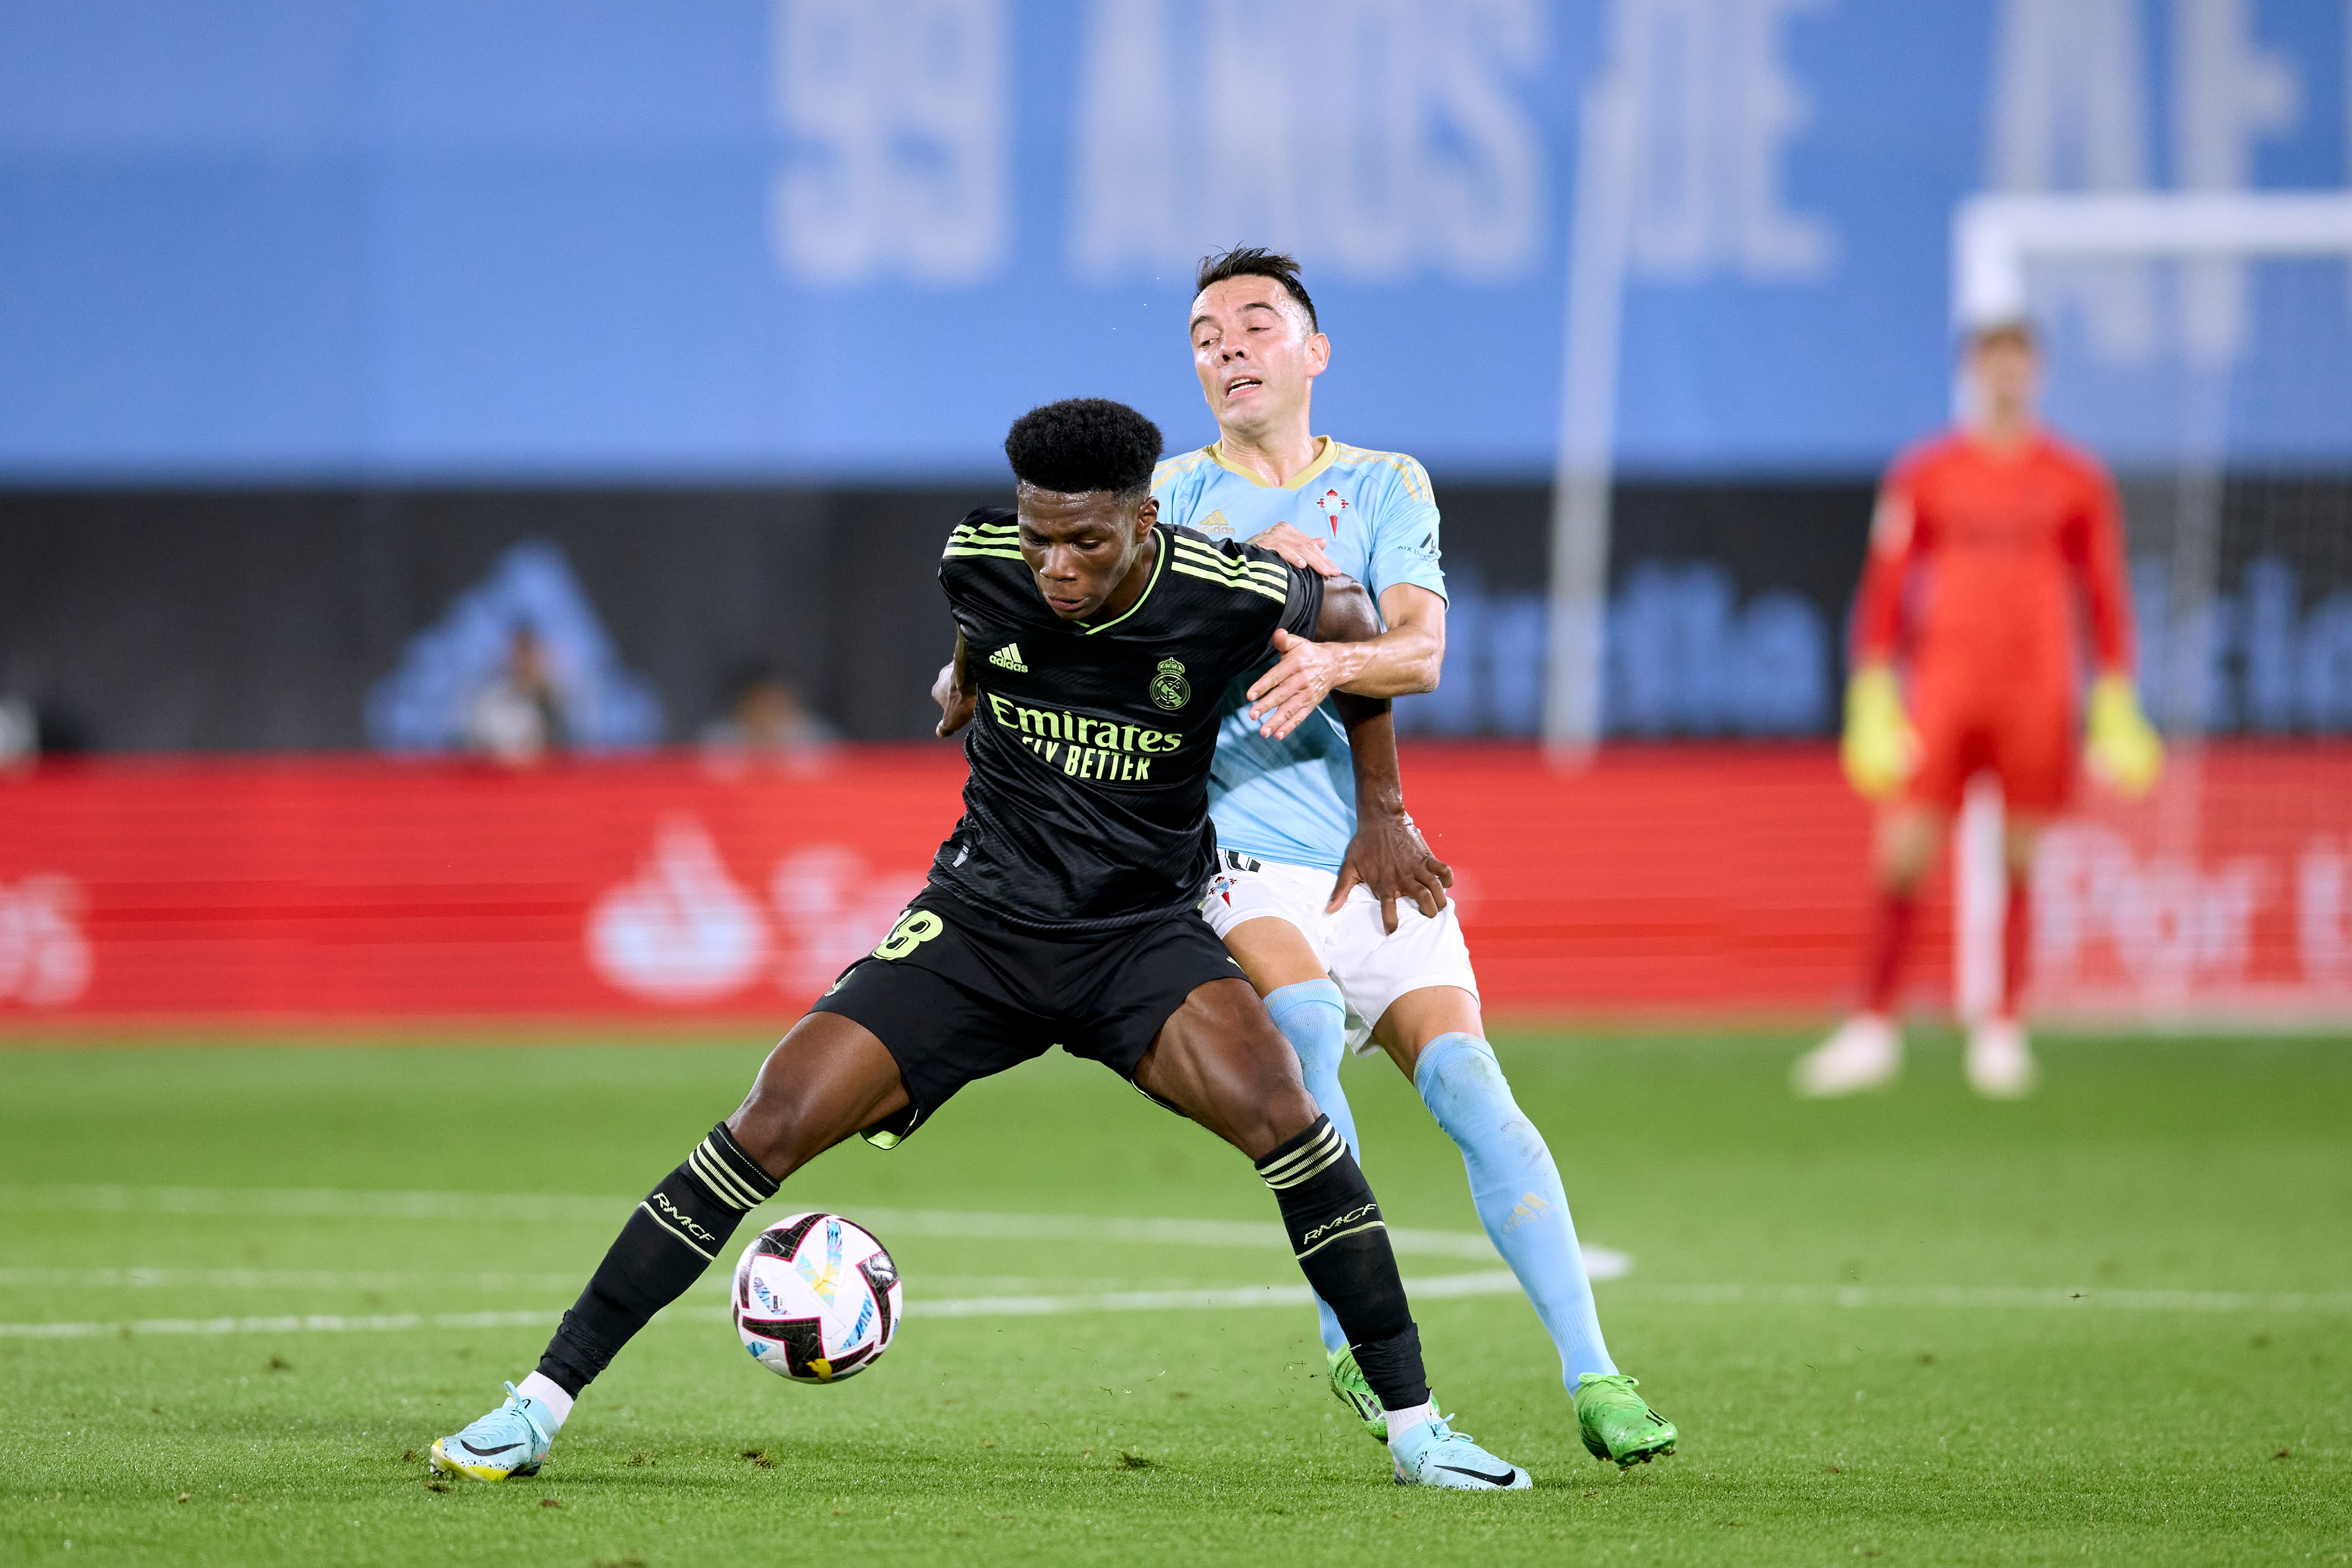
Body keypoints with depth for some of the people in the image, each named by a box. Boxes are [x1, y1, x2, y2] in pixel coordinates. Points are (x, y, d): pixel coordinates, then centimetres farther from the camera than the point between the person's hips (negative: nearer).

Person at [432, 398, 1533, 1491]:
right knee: (771, 1126, -13)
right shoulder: (981, 561, -11)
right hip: (981, 918, 2)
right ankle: (542, 1401, -4)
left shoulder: (1231, 599, -17)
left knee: (1277, 1109, -29)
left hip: (1144, 927, -2)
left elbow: (1352, 621, 5)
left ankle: (1412, 1424, -15)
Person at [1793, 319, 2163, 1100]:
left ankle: (2003, 1032, 8)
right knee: (1901, 855, -6)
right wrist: (1873, 702, 0)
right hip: (1943, 685, 0)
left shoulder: (2077, 481, 7)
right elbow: (1884, 588, 7)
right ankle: (1874, 1028, 2)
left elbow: (2106, 596, 9)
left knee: (2020, 863, 0)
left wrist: (2115, 707, 4)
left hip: (2038, 697, 0)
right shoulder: (1923, 474, 7)